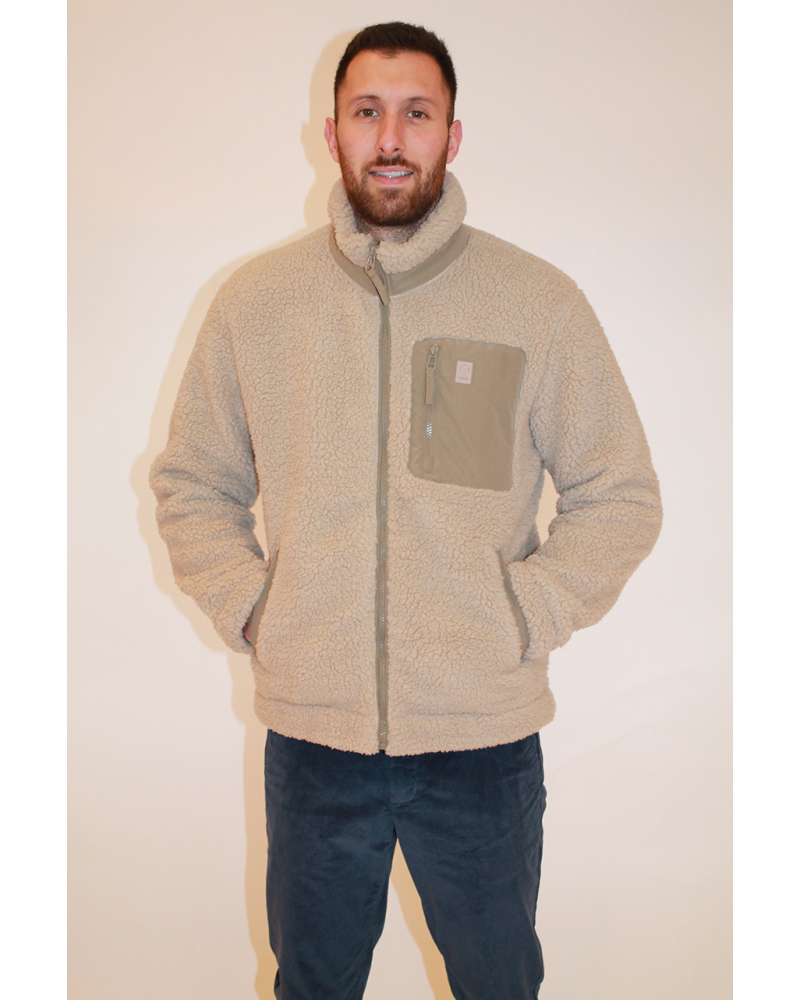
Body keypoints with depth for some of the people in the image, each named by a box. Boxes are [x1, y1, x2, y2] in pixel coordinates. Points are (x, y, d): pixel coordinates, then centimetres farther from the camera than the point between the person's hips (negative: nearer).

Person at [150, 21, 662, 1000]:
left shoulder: (540, 301, -4)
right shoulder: (254, 298, 1)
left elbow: (620, 496, 2)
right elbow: (190, 483, 10)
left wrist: (525, 618, -8)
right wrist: (249, 608, -3)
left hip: (484, 736, -1)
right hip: (310, 734, 1)